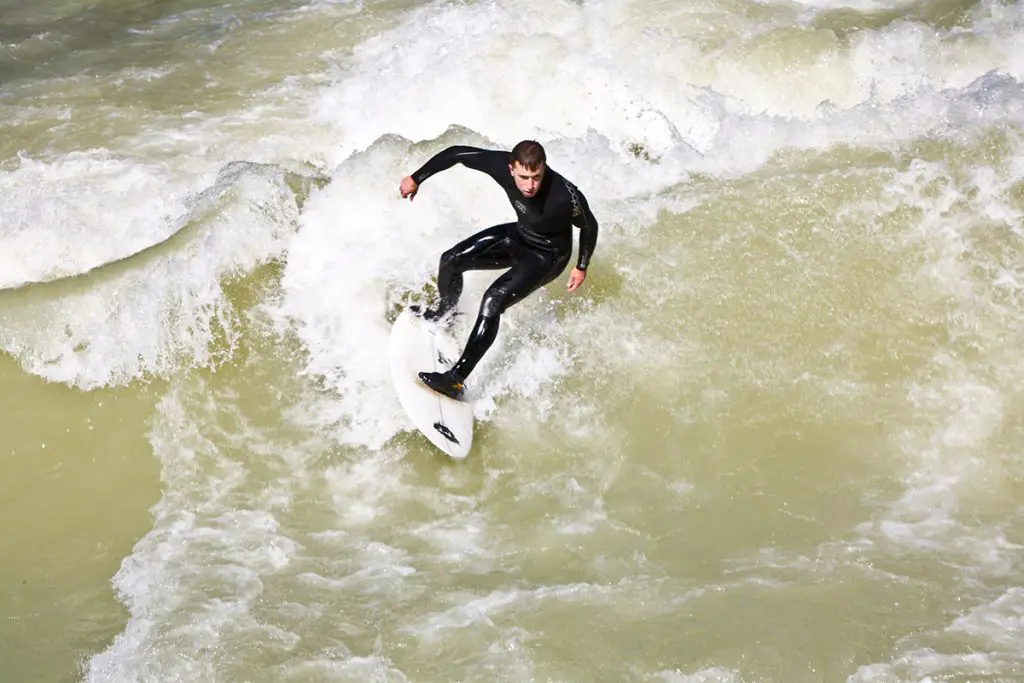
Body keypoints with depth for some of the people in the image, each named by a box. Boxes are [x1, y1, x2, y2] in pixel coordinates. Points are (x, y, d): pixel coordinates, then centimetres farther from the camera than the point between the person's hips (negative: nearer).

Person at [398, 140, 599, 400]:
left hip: (547, 255, -6)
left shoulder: (565, 196, -39)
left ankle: (456, 379, -17)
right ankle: (444, 311, 36)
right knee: (451, 261, 1)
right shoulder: (501, 164, -28)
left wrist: (582, 267, -8)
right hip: (519, 235, 6)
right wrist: (416, 179, -5)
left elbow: (589, 226, -18)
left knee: (493, 300, -22)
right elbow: (456, 153, -13)